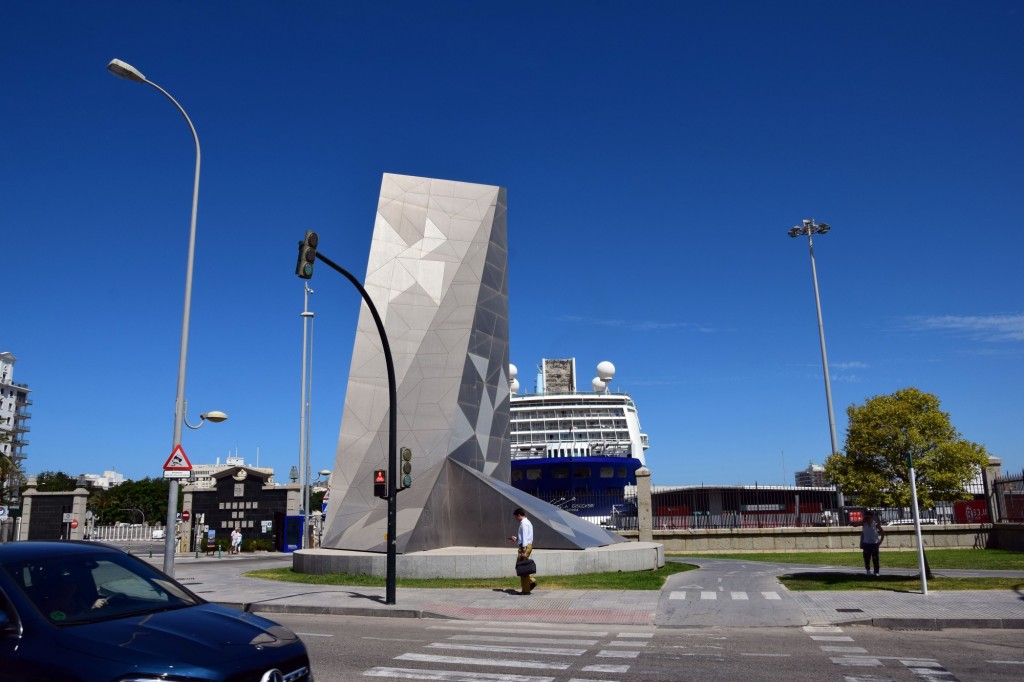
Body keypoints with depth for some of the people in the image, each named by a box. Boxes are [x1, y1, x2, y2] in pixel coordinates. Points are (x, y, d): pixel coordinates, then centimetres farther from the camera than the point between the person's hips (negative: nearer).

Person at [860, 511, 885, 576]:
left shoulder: (876, 525, -4)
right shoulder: (864, 525, 5)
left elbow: (883, 533, 4)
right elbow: (862, 534, 10)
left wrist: (880, 541, -1)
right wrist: (861, 544, 7)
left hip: (874, 544, -2)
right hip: (866, 544, 2)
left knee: (875, 559, -1)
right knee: (866, 558, 1)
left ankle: (876, 572, 6)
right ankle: (867, 570, 14)